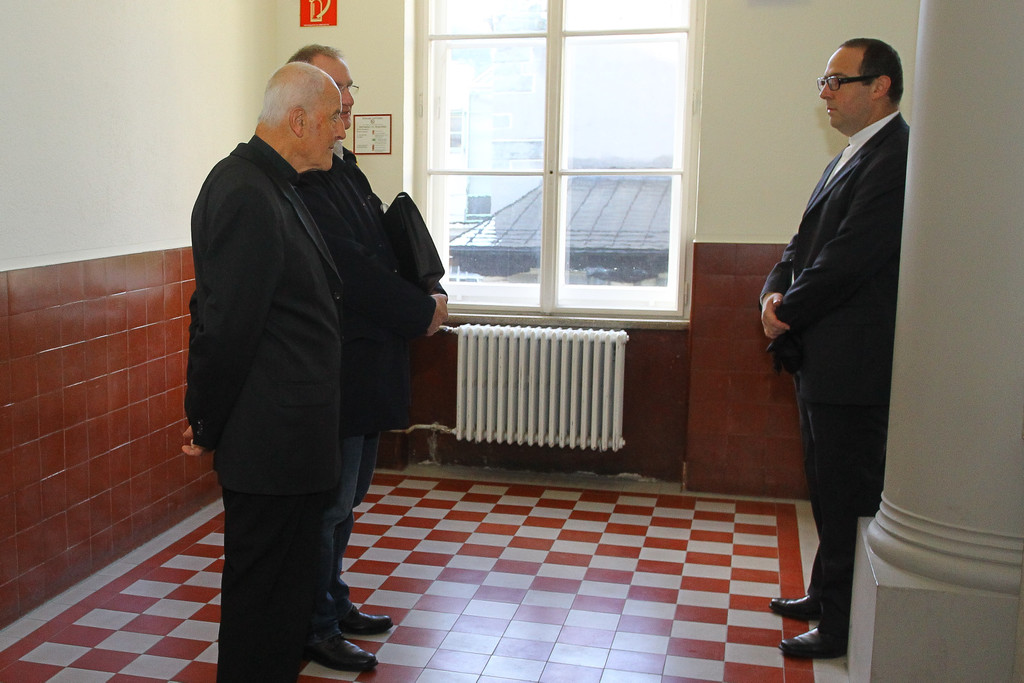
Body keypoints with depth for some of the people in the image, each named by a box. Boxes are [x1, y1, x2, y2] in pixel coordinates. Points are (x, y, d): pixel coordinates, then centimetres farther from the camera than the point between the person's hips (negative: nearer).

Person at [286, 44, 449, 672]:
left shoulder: (343, 168, 15)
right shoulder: (300, 177, -18)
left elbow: (382, 250, 17)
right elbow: (349, 269, -23)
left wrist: (425, 294, 0)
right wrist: (421, 312, -13)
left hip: (366, 366, 10)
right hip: (335, 370, -10)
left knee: (343, 499, 20)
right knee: (328, 503, 3)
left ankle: (334, 603, 35)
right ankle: (316, 628, 18)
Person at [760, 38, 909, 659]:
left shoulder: (896, 158, -16)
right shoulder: (847, 162, 17)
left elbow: (848, 259, -22)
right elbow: (803, 247, 17)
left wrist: (788, 315, -10)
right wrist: (776, 293, -3)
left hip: (854, 362, -10)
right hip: (820, 358, 10)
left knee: (848, 496, 1)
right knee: (828, 488, 20)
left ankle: (844, 627, 14)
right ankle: (825, 596, 36)